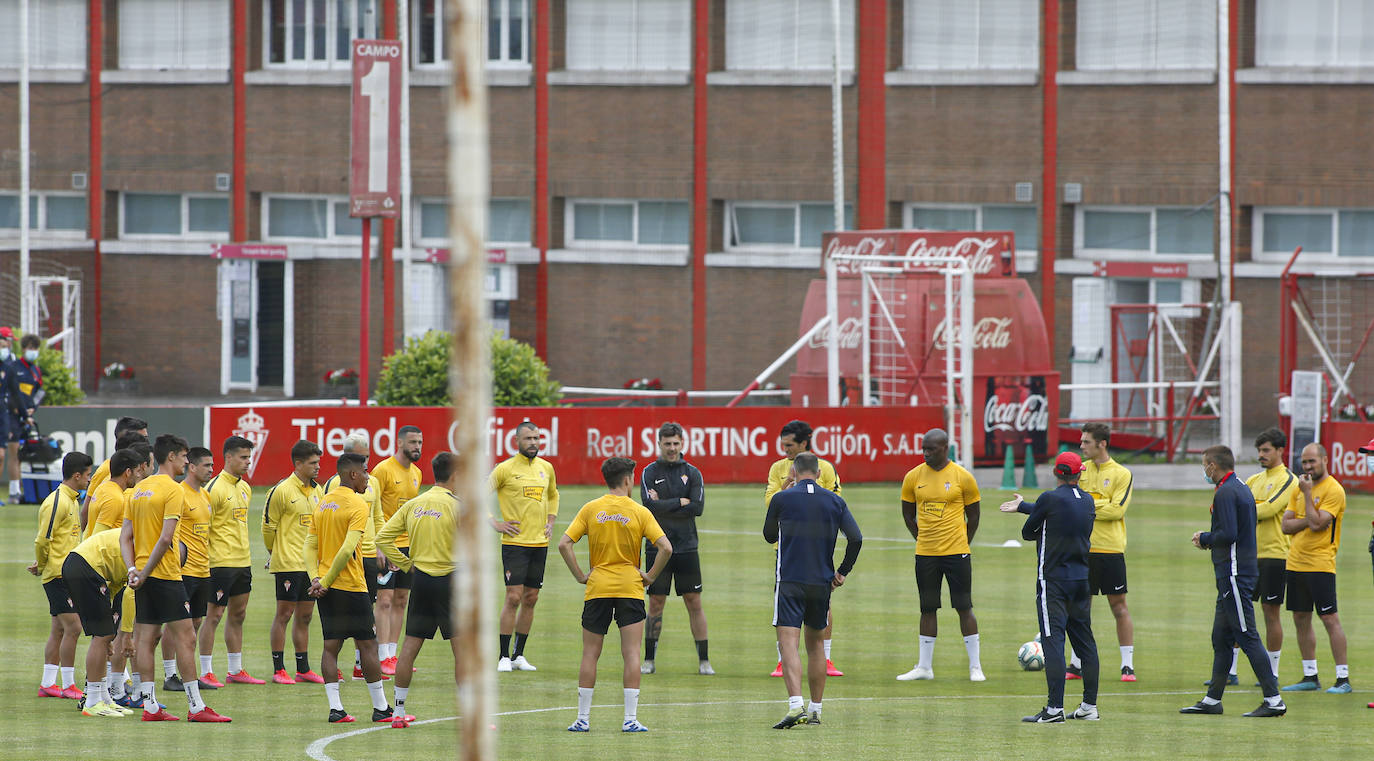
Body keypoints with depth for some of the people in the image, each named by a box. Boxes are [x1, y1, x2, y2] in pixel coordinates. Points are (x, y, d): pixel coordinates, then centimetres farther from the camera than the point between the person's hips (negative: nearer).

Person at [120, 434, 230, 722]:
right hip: (166, 575, -8)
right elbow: (166, 538, -19)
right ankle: (196, 706, -5)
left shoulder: (139, 489, 14)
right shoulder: (173, 490, -11)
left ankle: (150, 706, 7)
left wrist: (133, 569, 1)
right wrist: (144, 572, -14)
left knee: (146, 638, 7)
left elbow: (125, 536, 10)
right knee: (185, 638, -4)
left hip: (144, 576, 8)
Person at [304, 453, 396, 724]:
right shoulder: (357, 506, -12)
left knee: (331, 646, 6)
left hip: (326, 588, 7)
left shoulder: (324, 503, 11)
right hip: (351, 586, -7)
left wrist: (316, 578, -2)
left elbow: (310, 546, 7)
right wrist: (324, 582, -15)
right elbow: (348, 549, -20)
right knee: (367, 645, 2)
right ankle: (381, 708, 7)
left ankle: (335, 708, 1)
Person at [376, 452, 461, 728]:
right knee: (462, 648, -1)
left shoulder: (413, 505, 7)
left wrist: (407, 564, 10)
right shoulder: (455, 506, -11)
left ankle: (399, 712, 13)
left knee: (409, 647, 9)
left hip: (420, 579, 5)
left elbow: (383, 538, 8)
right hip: (449, 580, -5)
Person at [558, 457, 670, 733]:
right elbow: (666, 548, -11)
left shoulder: (591, 509, 1)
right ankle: (631, 719, -5)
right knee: (631, 654, 0)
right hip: (630, 588, -1)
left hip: (597, 587, 1)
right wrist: (650, 576, 1)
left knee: (590, 655, 9)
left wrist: (580, 575, 2)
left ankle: (583, 718, 9)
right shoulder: (639, 512, -3)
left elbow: (564, 544, -5)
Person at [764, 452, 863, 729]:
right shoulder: (834, 501, 5)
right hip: (822, 582, 4)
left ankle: (795, 705, -29)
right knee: (816, 643, 18)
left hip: (790, 580, -4)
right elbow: (856, 538, -3)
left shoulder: (782, 499, -2)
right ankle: (815, 709, 21)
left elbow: (769, 536, 13)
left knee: (788, 642, -11)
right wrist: (843, 572, 8)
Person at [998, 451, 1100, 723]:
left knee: (1053, 641, -9)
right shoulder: (1087, 501, 7)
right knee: (1085, 641, 12)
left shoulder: (1050, 499, -10)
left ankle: (1055, 708, -15)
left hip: (1053, 578, -6)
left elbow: (1027, 532, -1)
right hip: (1081, 578, 6)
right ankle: (1090, 706, 15)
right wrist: (1022, 505, 30)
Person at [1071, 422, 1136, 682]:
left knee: (1118, 605, -1)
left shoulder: (1121, 474, -2)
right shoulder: (1080, 470, 10)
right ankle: (1077, 664, 14)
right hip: (1082, 548, 4)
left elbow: (1117, 509, -11)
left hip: (1110, 549, -4)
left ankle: (1127, 664, 3)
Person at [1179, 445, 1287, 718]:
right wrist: (1209, 540, 14)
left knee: (1247, 638, -10)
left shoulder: (1225, 493, -14)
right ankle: (1212, 700, 18)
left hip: (1234, 574, -10)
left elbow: (1228, 534, -23)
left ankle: (1274, 700, -12)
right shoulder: (1242, 489, 17)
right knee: (1221, 638, 14)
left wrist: (1205, 539, -5)